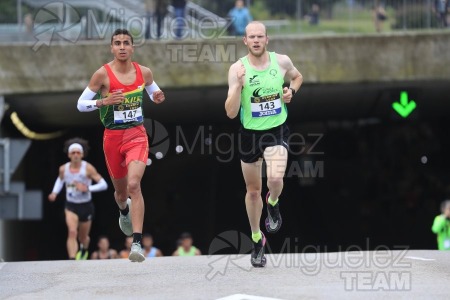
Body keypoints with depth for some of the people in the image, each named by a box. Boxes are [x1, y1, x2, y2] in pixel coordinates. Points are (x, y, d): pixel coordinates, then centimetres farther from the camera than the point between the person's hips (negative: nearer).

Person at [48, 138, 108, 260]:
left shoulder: (88, 168, -16)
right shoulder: (63, 169, -5)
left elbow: (103, 184, -18)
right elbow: (60, 180, 20)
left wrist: (87, 188, -31)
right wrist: (55, 192, 3)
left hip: (86, 206, -1)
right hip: (71, 205, 1)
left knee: (83, 237, 16)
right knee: (72, 232, -23)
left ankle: (84, 250, 53)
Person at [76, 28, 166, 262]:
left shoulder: (144, 72, 0)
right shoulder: (103, 74, -8)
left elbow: (153, 91, 22)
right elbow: (81, 104, -5)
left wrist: (157, 97, -3)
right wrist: (103, 102, -22)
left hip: (137, 135, 0)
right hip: (112, 137, 1)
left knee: (134, 184, -22)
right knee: (121, 190, 16)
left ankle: (137, 243, -28)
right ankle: (124, 211, 56)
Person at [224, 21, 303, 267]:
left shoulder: (281, 62, -6)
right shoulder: (237, 69, -12)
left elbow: (297, 77, 19)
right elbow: (231, 113, -16)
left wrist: (292, 91, -3)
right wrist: (239, 85, -29)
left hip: (277, 130, 0)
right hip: (249, 133, 0)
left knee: (275, 178, -26)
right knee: (253, 190, 12)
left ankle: (273, 204, 11)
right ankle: (257, 240, 33)